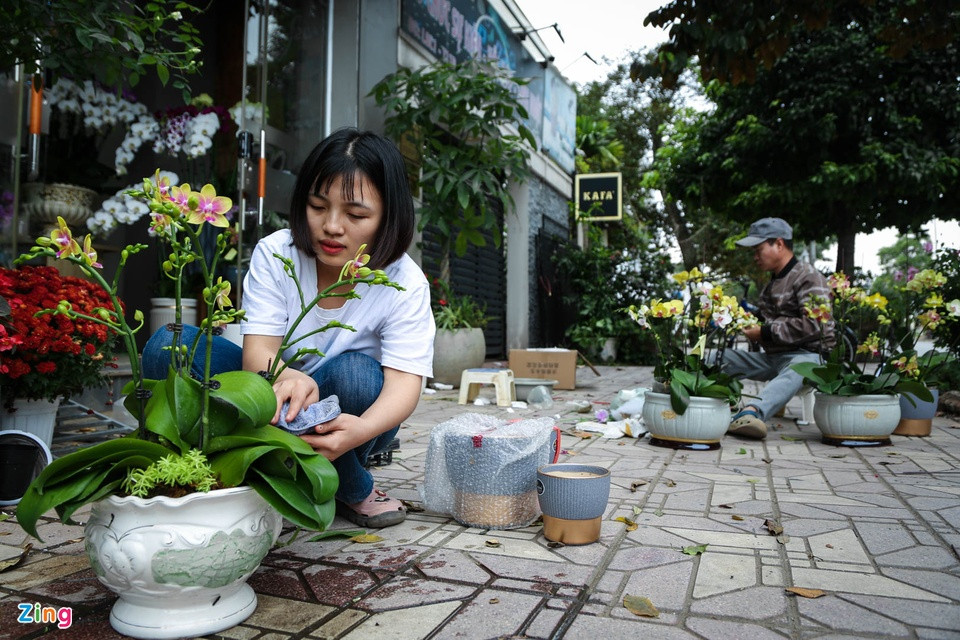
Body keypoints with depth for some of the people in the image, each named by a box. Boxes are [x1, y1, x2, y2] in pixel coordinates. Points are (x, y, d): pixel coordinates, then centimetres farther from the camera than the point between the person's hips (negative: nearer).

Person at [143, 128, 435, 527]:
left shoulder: (405, 283, -17)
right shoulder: (274, 254, -13)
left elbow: (405, 382, -27)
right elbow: (257, 349, -21)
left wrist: (360, 430, -51)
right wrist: (286, 377, -48)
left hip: (346, 413, -1)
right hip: (271, 398, 2)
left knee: (355, 373, -37)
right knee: (169, 345, -20)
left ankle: (353, 491, -7)